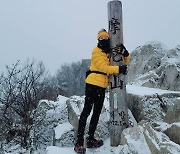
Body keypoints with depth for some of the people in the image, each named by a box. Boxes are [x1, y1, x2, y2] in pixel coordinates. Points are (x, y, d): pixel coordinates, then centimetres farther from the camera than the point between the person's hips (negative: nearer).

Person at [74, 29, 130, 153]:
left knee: (97, 113, 11)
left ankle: (90, 139, 20)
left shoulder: (111, 53, 14)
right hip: (92, 84, -7)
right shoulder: (96, 51, -4)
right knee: (87, 111, -11)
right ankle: (79, 142, -11)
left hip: (102, 87, 8)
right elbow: (104, 67, -15)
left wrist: (125, 53, -7)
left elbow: (125, 61, 15)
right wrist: (119, 69, -23)